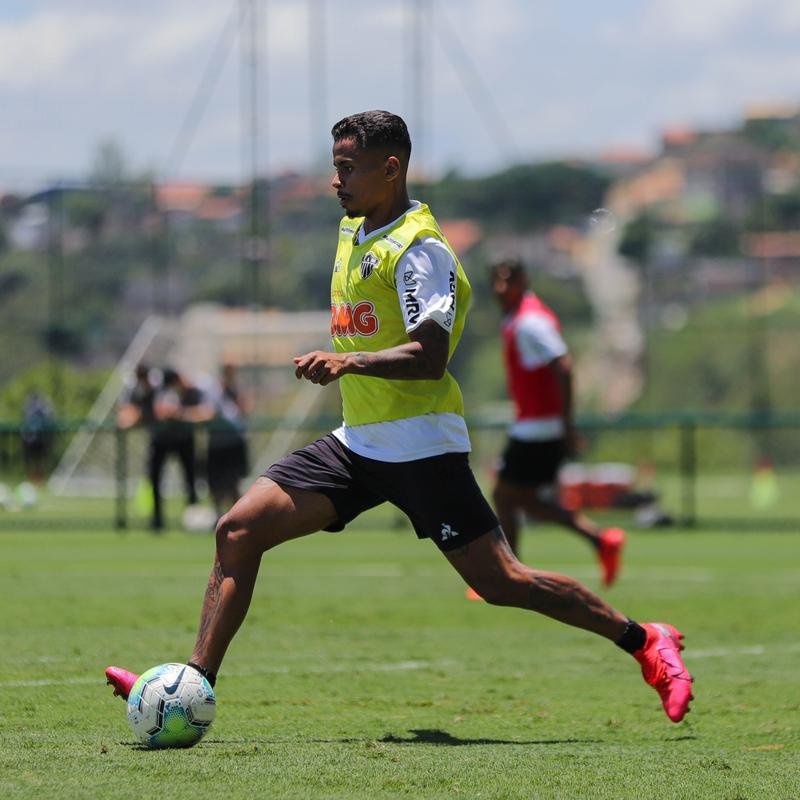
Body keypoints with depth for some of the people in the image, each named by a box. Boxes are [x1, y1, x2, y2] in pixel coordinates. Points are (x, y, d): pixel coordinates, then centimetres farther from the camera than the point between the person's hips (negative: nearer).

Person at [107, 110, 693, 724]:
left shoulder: (419, 247, -14)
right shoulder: (353, 231, 13)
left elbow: (430, 356, -24)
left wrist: (351, 362, -36)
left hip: (420, 443, -8)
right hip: (357, 442, 8)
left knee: (500, 583, -7)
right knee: (239, 529, -6)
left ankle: (644, 641, 7)